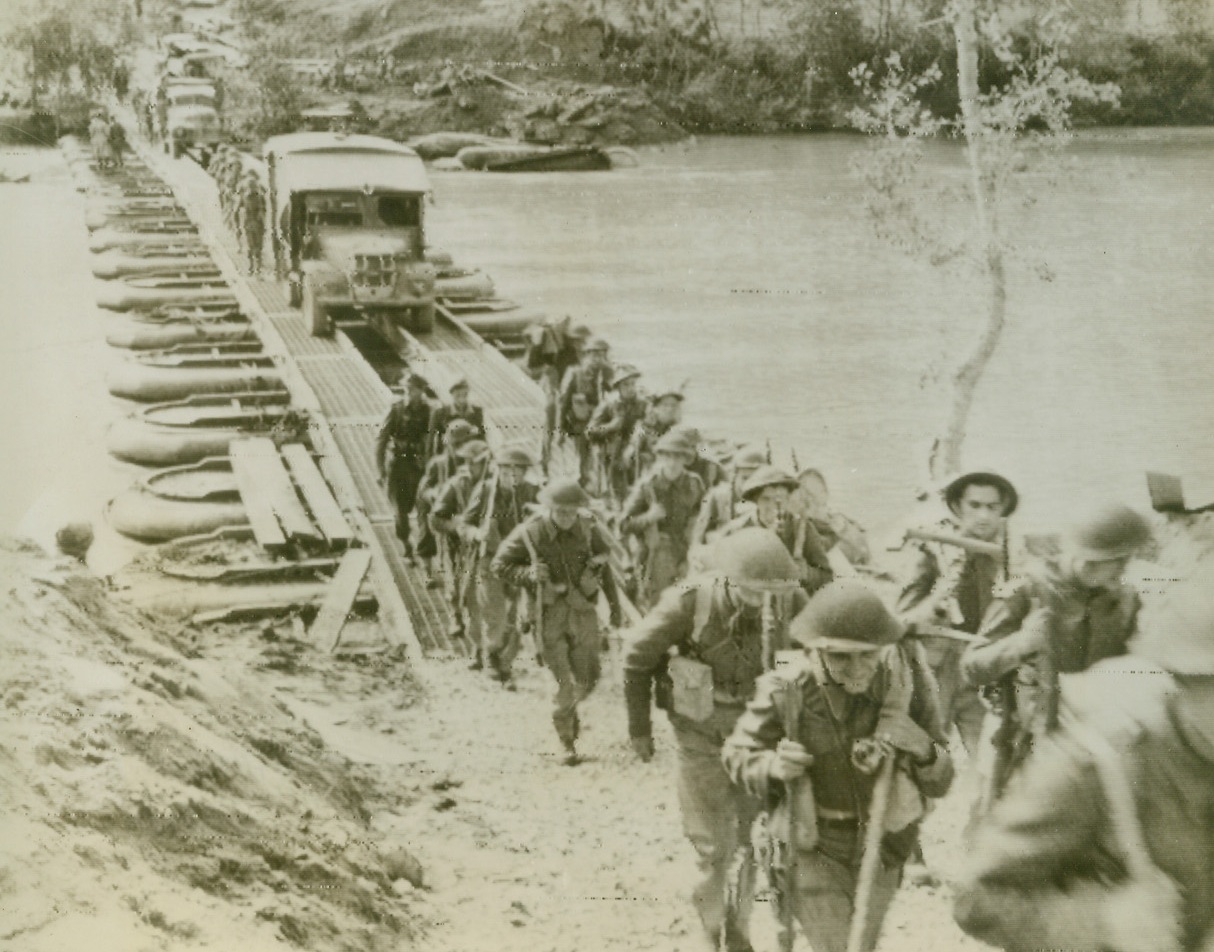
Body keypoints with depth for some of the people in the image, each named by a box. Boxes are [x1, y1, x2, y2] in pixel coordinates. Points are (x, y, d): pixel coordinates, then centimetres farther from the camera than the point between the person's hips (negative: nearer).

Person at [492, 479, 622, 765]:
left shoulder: (588, 527, -6)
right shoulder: (530, 533, -14)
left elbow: (604, 562, 8)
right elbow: (500, 565, -3)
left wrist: (614, 604, 10)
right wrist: (529, 574, -21)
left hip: (583, 610, 3)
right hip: (551, 613, -3)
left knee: (587, 679, 8)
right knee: (566, 684, -4)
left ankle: (569, 709, 42)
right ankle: (567, 743, 17)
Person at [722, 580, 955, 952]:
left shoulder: (905, 681, -22)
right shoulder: (786, 692, -26)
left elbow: (940, 782, -13)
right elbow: (737, 754, -8)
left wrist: (923, 751, -35)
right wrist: (773, 768, -29)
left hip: (881, 842, 3)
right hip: (817, 848, -3)